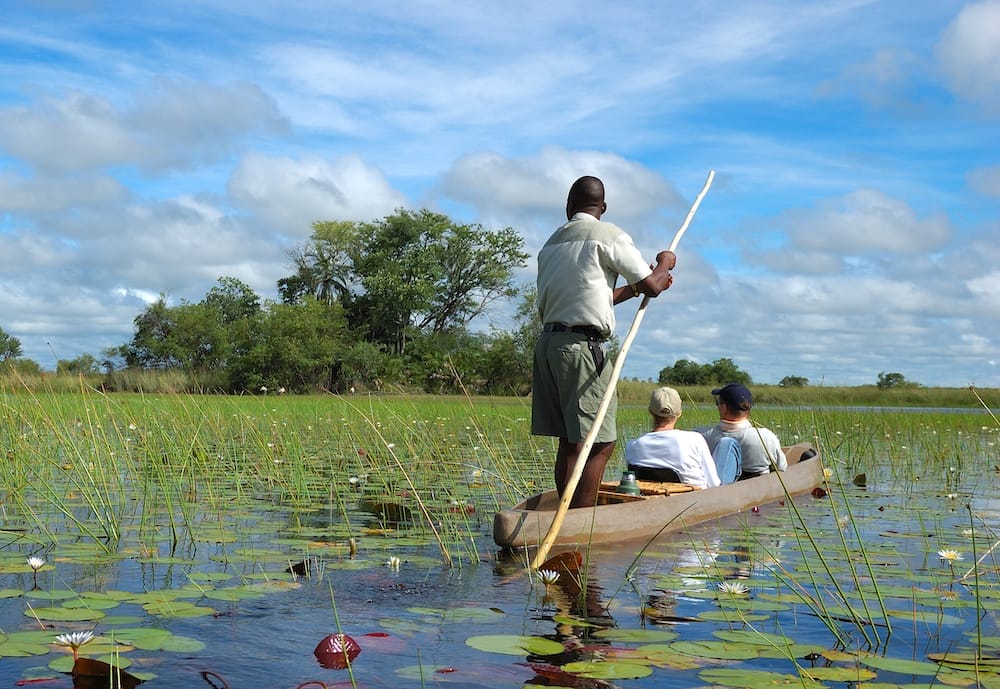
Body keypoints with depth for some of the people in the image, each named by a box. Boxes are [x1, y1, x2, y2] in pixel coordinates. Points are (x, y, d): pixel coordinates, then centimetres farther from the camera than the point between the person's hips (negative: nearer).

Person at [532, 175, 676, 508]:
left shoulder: (552, 242, 19)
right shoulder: (608, 235, -3)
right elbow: (652, 286, -1)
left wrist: (632, 289, 29)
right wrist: (665, 263, 19)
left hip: (547, 342, 8)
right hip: (581, 345, -8)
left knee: (569, 441, 11)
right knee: (599, 443, -7)